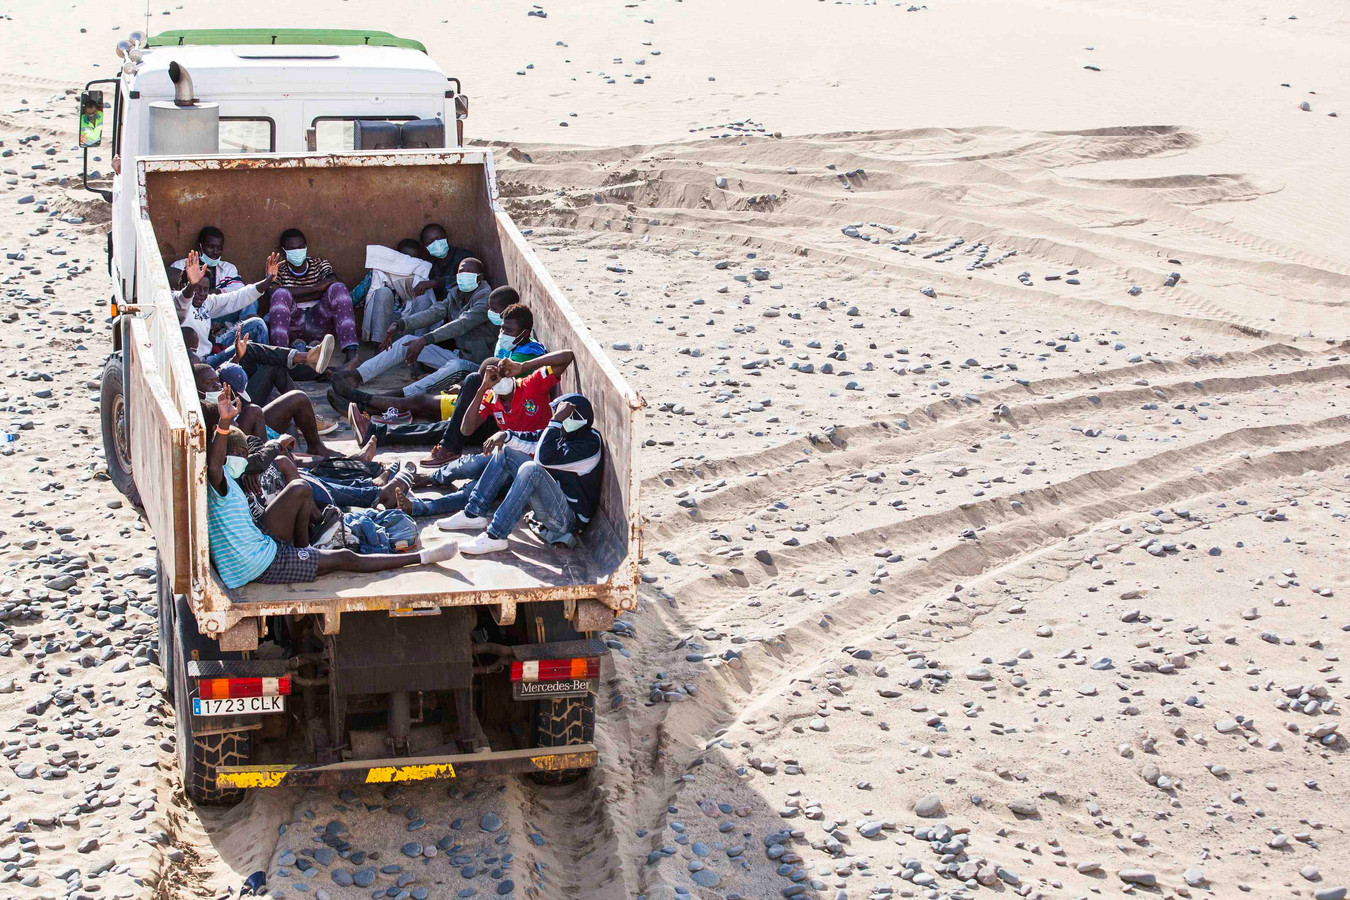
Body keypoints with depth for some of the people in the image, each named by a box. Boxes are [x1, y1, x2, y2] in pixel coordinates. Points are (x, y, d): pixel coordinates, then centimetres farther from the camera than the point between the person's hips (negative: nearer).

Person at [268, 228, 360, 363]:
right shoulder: (278, 271, 11)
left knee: (338, 288, -23)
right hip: (293, 325, -1)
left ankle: (351, 353, -39)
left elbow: (333, 283, -6)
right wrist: (317, 288, -15)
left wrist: (299, 295, -12)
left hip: (320, 323, 1)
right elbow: (274, 292, -13)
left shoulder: (320, 264, 16)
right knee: (281, 294, -27)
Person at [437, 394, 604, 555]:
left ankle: (495, 536, -32)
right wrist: (505, 435, -5)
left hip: (568, 518, -10)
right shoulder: (567, 435, 4)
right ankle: (474, 514, 4)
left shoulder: (589, 445, -23)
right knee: (506, 452, 10)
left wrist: (556, 420, -31)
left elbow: (544, 458, -34)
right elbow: (533, 439, 13)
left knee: (531, 468, -35)